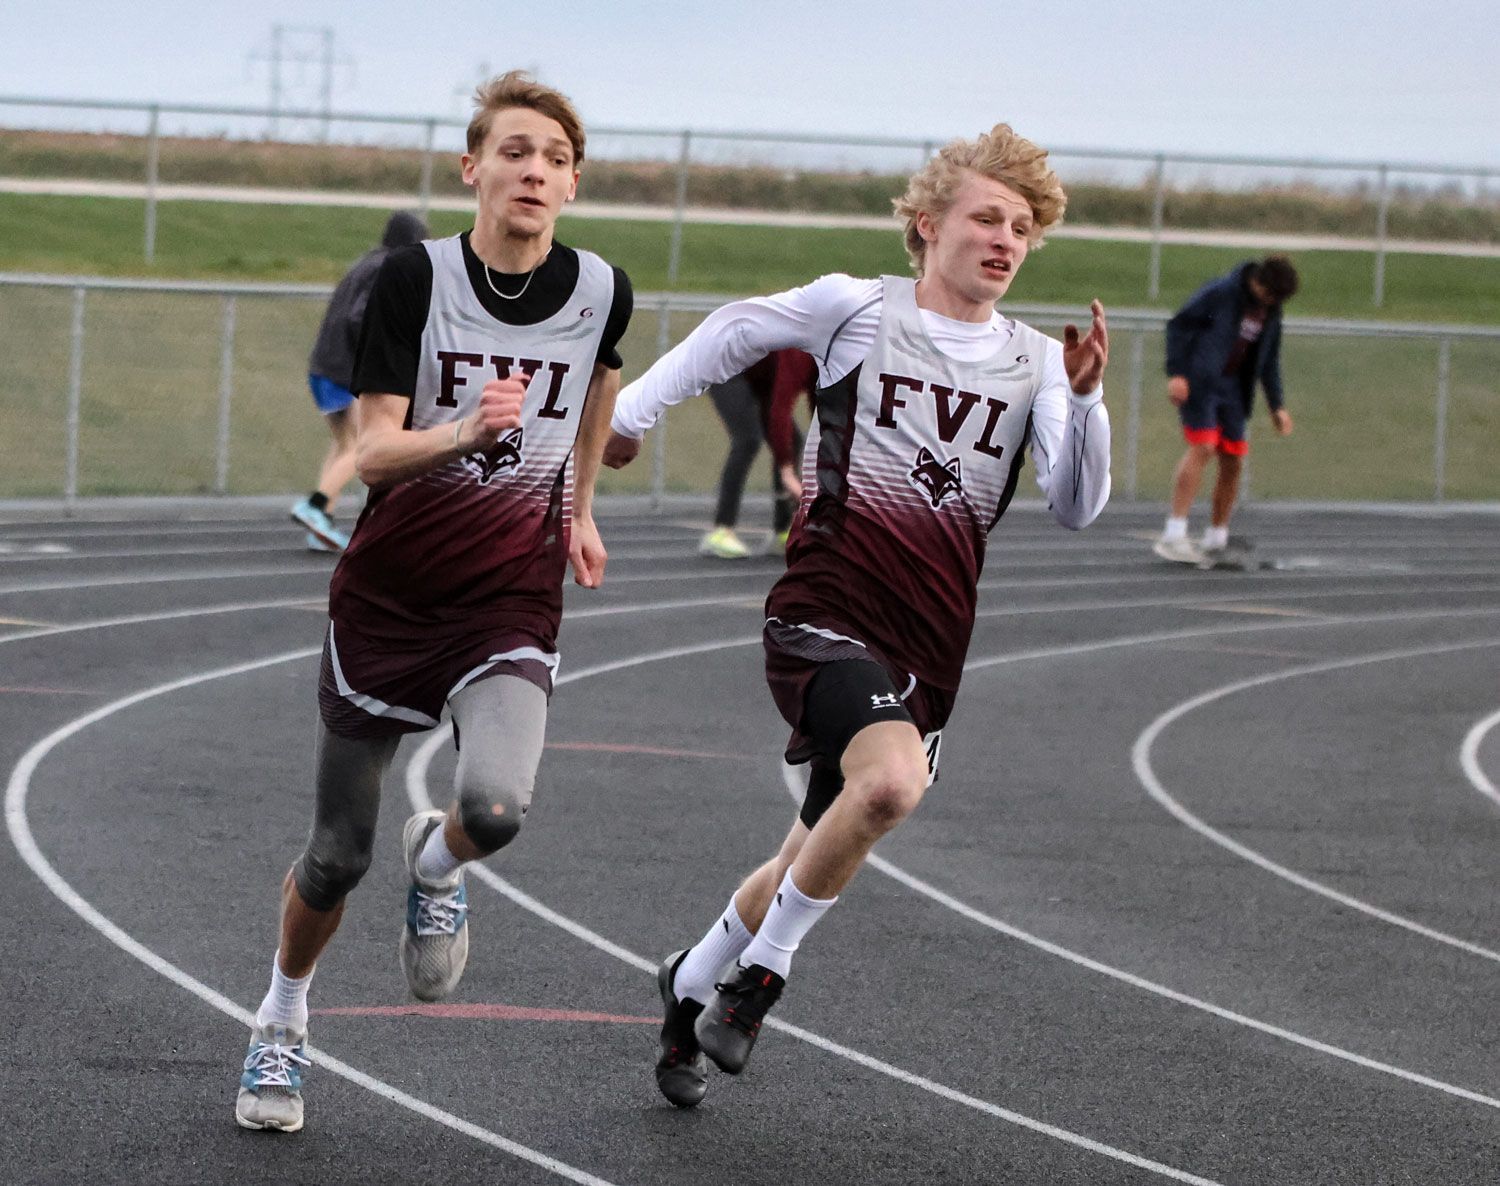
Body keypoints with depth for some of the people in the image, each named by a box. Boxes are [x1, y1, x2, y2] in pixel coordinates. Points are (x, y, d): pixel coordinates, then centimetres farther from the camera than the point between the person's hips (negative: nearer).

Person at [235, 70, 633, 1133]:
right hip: (389, 593, -1)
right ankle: (282, 1024, 34)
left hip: (513, 601, 1)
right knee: (339, 855, 6)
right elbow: (373, 450, -16)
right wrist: (464, 433, -35)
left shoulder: (600, 289, -4)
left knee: (497, 807, -26)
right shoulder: (417, 276, -11)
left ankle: (438, 864, 12)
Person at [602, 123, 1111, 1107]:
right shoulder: (858, 308, 0)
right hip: (827, 610, -5)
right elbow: (738, 330, 17)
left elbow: (1076, 505, -2)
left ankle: (696, 982, 39)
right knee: (892, 781, -31)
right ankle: (765, 962, -9)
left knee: (825, 856, 12)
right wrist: (632, 410, 23)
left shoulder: (1035, 362, 8)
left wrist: (1085, 400, -18)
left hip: (929, 647, 5)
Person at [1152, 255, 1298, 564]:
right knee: (1203, 448, -20)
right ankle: (1172, 536, -21)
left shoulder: (1270, 311, 8)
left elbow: (1269, 360, 19)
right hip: (1198, 383, -7)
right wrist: (1176, 373, -17)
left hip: (1232, 387, 7)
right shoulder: (1220, 293, -13)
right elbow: (1178, 324, -10)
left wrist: (1276, 406, 15)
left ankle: (1216, 540, 16)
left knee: (1233, 460, 3)